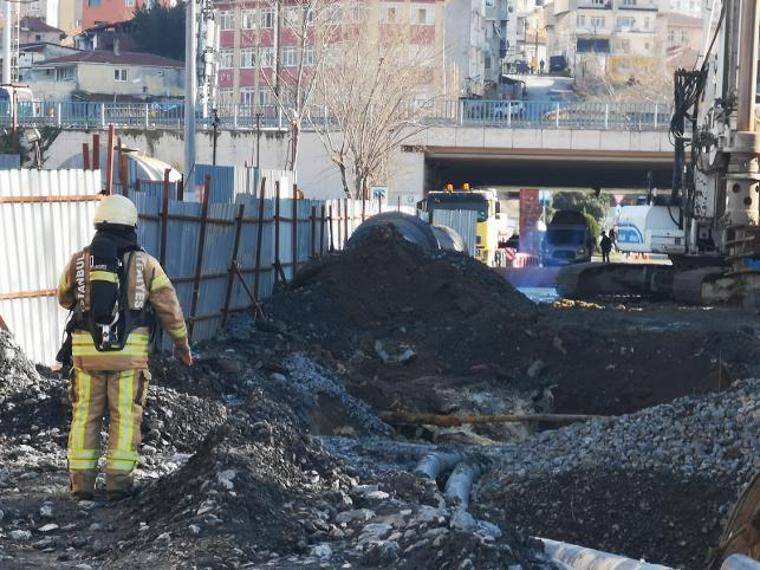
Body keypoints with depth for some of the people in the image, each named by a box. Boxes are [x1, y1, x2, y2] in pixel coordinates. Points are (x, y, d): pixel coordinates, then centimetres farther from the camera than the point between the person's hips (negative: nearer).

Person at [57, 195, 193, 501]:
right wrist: (181, 342, 16)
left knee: (85, 416, 10)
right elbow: (169, 307, 2)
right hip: (129, 353, -1)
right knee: (124, 417, 6)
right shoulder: (145, 263, -2)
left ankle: (81, 481, 7)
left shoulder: (79, 260, 3)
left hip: (87, 351, 1)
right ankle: (118, 481, 1)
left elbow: (65, 298, 20)